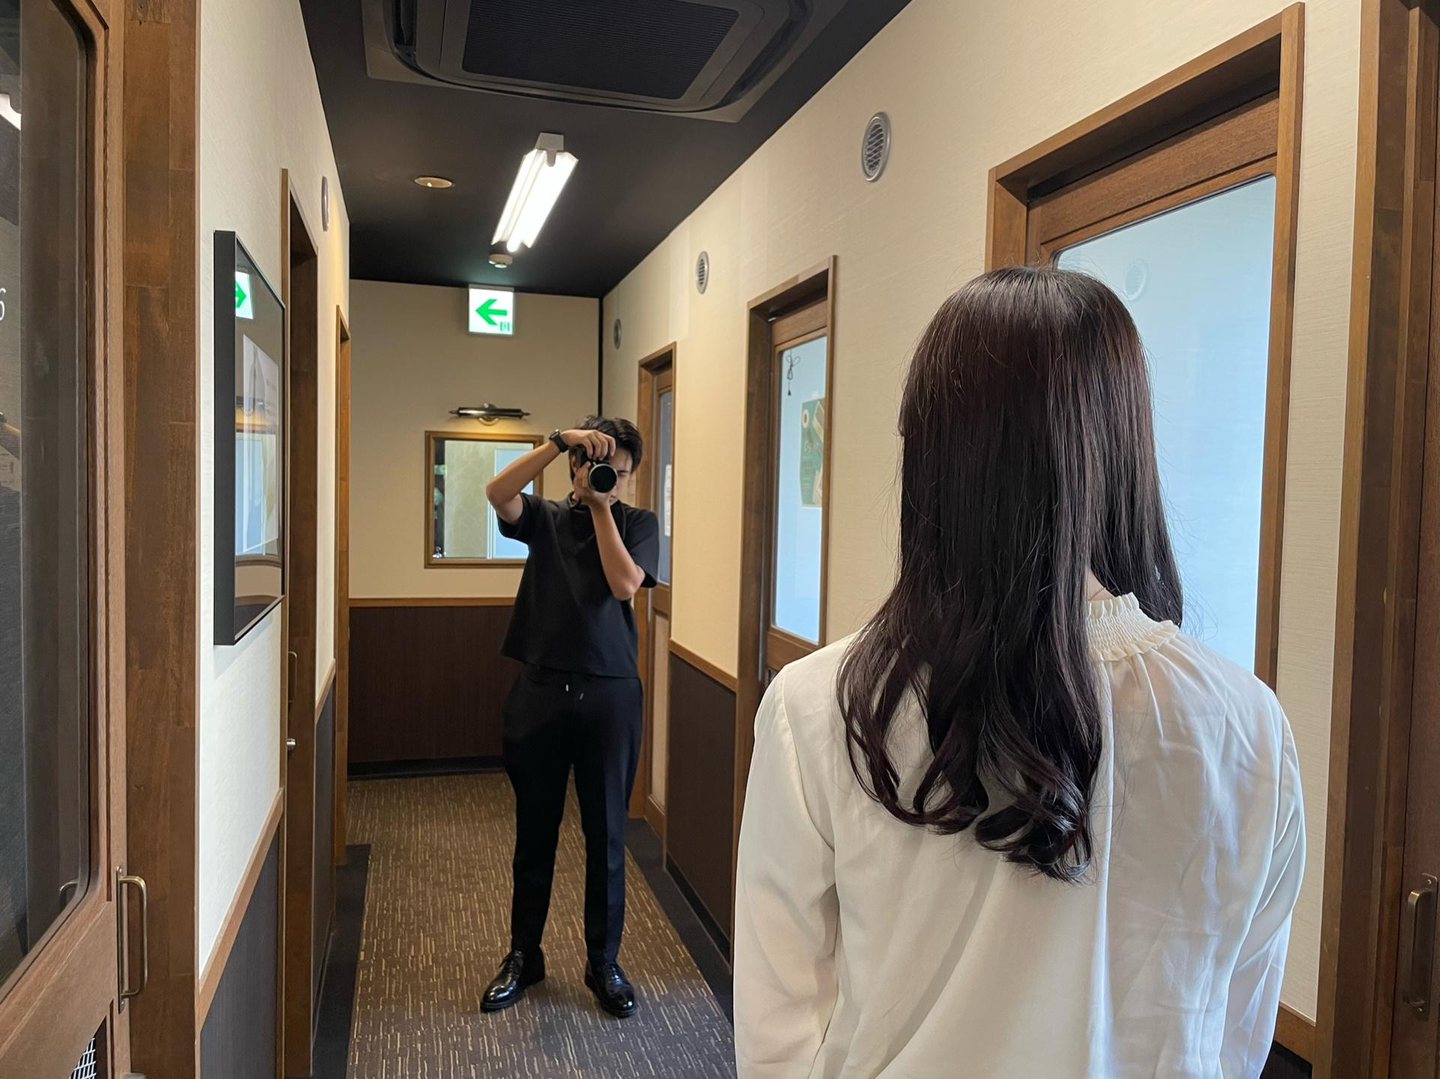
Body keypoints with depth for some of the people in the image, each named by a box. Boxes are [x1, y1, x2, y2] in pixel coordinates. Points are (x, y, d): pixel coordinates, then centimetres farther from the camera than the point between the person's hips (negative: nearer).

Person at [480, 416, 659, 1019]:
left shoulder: (637, 524, 5)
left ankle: (603, 963, 24)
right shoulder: (545, 518, 6)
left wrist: (602, 508, -7)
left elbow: (623, 585, -12)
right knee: (534, 834, 12)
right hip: (541, 691, 1)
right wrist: (561, 439, -20)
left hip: (610, 696, 0)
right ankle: (524, 956, 30)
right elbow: (498, 492, -15)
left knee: (606, 837, 7)